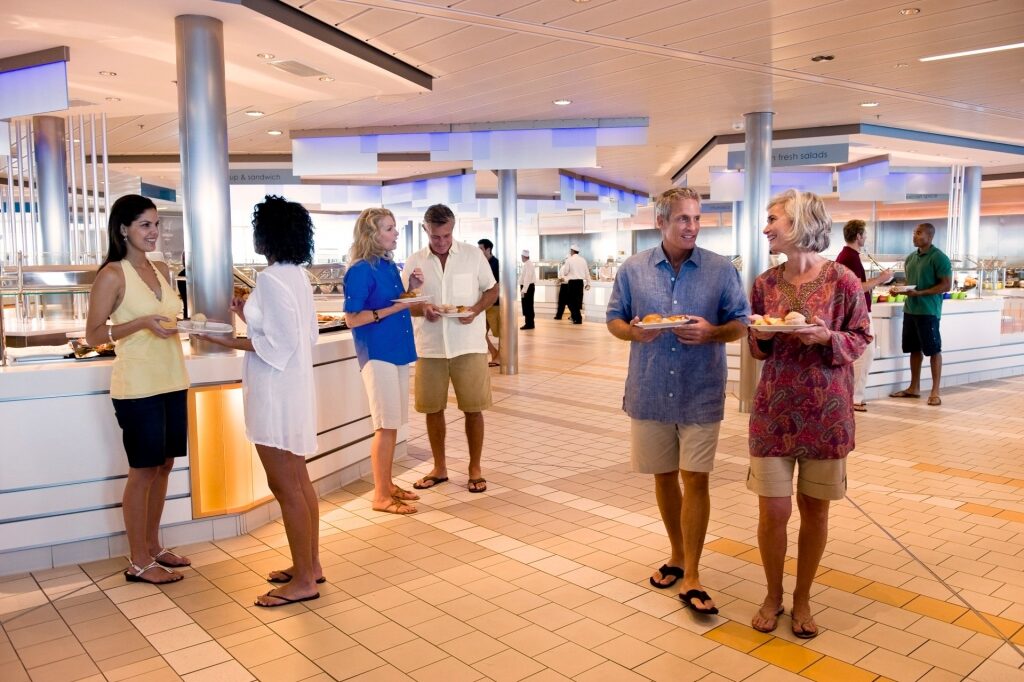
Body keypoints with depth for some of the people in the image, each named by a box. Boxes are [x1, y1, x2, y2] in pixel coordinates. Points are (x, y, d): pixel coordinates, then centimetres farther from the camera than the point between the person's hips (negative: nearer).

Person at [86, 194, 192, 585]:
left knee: (163, 467, 13)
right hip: (138, 387, -7)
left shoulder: (162, 271, 11)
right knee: (143, 472, 1)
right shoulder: (112, 275, -9)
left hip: (172, 382, 7)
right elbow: (93, 335, -10)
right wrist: (143, 322, -22)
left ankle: (153, 547, 27)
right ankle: (138, 562, 14)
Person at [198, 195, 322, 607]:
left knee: (285, 486, -1)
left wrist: (229, 342, -15)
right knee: (299, 481, 16)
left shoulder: (271, 279, -18)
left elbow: (279, 344, -21)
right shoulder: (296, 275, 10)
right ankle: (310, 565, 28)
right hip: (294, 386, 10)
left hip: (277, 392, -10)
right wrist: (247, 316, 16)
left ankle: (303, 581, 9)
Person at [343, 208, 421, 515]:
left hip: (397, 351, 8)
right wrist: (393, 309, -21)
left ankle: (387, 484, 25)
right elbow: (352, 319, -16)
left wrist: (411, 288, 4)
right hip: (377, 354, -8)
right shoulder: (361, 270, -13)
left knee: (393, 424, 14)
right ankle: (381, 495, 6)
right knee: (386, 425, -5)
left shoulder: (389, 265, 12)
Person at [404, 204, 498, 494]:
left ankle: (475, 469, 18)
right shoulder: (414, 262, 3)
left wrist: (475, 310, -13)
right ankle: (439, 468, 25)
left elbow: (492, 289, 7)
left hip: (469, 345, -1)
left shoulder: (473, 254, 0)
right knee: (432, 408, 9)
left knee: (473, 408, 2)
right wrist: (422, 310, -16)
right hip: (429, 347, 2)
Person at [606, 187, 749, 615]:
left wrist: (711, 332, -19)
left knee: (695, 480, -3)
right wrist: (633, 331, -15)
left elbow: (740, 324, 2)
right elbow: (614, 319, 7)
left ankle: (691, 577, 7)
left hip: (701, 394, -2)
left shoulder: (721, 270, -1)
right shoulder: (633, 269, 2)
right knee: (664, 477, 14)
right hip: (649, 392, 2)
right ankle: (678, 555, 33)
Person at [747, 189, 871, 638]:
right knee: (773, 511, 3)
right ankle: (773, 595, 25)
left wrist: (828, 337, -18)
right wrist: (761, 337, -11)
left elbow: (860, 339, 2)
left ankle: (802, 598, 28)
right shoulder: (765, 283, 2)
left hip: (826, 412, -2)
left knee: (814, 510, 9)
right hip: (774, 411, 2)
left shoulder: (842, 281, -8)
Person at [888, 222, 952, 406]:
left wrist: (920, 293, -21)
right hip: (910, 309, 7)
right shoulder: (910, 258, 13)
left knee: (933, 350, -1)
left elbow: (946, 285, -14)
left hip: (928, 311, -7)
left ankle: (935, 392, 4)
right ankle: (914, 388, 21)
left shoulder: (939, 258, -10)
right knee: (914, 349, 12)